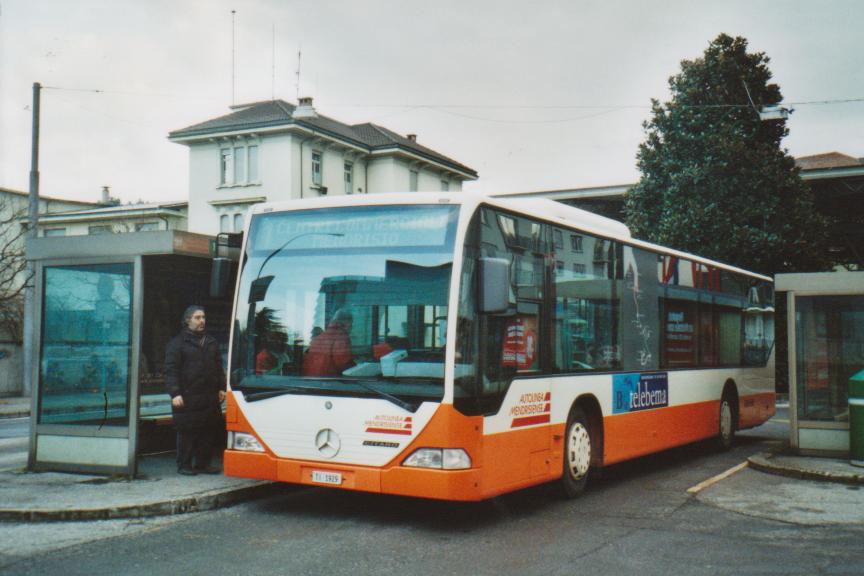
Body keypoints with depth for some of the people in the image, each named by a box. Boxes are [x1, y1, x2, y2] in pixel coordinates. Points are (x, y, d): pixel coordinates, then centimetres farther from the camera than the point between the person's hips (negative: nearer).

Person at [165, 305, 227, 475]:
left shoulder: (211, 342, 17)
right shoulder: (177, 343, -1)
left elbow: (218, 367, 22)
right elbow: (171, 370, -7)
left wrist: (221, 388, 12)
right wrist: (175, 394, -16)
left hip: (210, 397, 6)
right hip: (187, 397, -6)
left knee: (209, 431, 8)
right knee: (187, 432, -1)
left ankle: (203, 463, 19)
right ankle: (184, 465, 10)